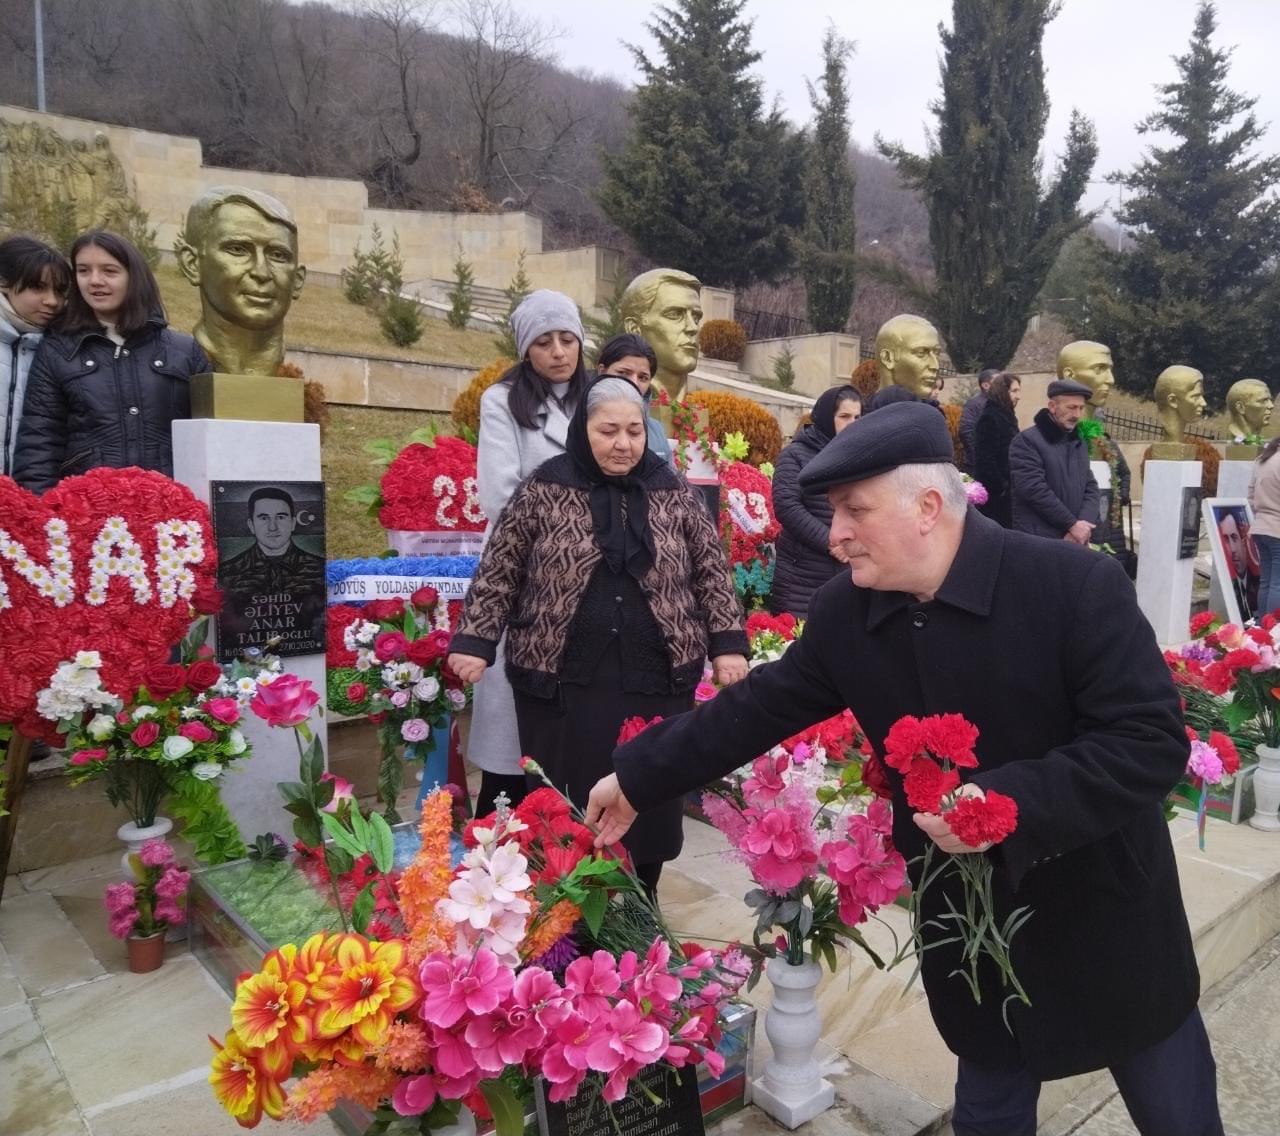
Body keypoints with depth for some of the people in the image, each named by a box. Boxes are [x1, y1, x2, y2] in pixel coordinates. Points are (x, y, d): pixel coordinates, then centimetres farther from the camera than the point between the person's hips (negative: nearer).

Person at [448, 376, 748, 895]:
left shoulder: (674, 493, 5)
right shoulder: (543, 490, 0)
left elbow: (712, 573, 10)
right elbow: (497, 573, 4)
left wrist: (728, 643, 3)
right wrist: (474, 640, -4)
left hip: (655, 679, 2)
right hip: (564, 682, -1)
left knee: (650, 804, 8)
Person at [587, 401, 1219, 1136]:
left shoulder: (1076, 585, -22)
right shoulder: (843, 615, -10)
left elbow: (1154, 739, -22)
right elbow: (757, 709, -1)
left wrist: (1009, 802, -32)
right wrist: (637, 778, 3)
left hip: (1106, 919, -2)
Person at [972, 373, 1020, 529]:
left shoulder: (1007, 415, 14)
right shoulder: (989, 417, -14)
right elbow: (985, 459, -19)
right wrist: (1000, 486, -17)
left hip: (1006, 491, 9)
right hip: (995, 493, -9)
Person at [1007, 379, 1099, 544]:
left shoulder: (1079, 443, 18)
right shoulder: (1027, 441, -7)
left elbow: (1090, 487, 14)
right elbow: (1034, 489, -17)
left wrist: (1084, 523, -6)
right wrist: (1072, 524, -15)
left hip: (1076, 540, 8)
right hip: (1038, 540, -7)